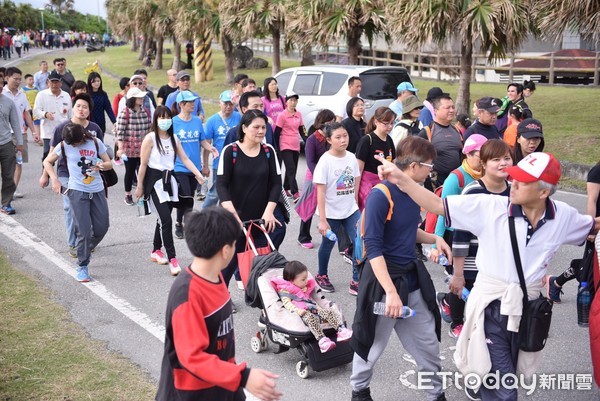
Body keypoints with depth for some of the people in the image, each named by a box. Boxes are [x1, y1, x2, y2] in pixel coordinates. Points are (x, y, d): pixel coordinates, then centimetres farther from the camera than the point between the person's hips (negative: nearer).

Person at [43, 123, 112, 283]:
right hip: (77, 192, -3)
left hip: (97, 191, 3)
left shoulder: (95, 143, -1)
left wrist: (102, 165, -17)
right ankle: (82, 267, 6)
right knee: (84, 231, -7)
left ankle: (84, 252, 35)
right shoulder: (64, 146, -5)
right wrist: (55, 179, -8)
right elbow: (47, 162, 6)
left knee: (101, 228, 9)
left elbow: (109, 163, 6)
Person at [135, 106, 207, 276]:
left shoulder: (174, 138, 10)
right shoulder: (150, 138, -8)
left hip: (169, 179, 6)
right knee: (166, 220, -13)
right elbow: (143, 164, -7)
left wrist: (198, 174, -6)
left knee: (163, 219, 13)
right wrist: (139, 186, -5)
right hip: (154, 180, -6)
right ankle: (172, 259, -13)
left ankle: (156, 251, 31)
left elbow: (185, 159, 6)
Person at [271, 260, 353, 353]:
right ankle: (321, 339, -53)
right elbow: (287, 303, -10)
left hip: (314, 310, 8)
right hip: (302, 314, -8)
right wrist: (297, 310, -26)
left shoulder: (307, 288, 28)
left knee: (329, 311, -17)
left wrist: (318, 307, 15)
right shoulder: (285, 291, 2)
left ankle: (341, 330, -32)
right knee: (311, 318, -39)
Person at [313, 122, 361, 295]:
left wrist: (355, 204, 13)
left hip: (351, 210, 4)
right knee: (328, 244, 14)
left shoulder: (351, 157, -2)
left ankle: (356, 281, 5)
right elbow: (320, 192, -17)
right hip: (331, 213, -4)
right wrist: (322, 220, -19)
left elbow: (355, 184, 9)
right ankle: (322, 276, 37)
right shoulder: (325, 161, -16)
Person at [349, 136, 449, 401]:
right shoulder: (381, 195, -21)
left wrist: (434, 239, 2)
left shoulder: (415, 191, 3)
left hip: (412, 277, 7)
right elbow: (373, 248, -24)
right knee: (373, 342, 12)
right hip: (384, 278, -7)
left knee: (428, 343, 14)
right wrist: (391, 291, -29)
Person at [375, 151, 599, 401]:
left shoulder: (563, 216, -5)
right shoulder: (490, 207, -15)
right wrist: (401, 180, -22)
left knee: (507, 378, 21)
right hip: (491, 307, -3)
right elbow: (437, 205, -15)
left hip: (528, 309, 4)